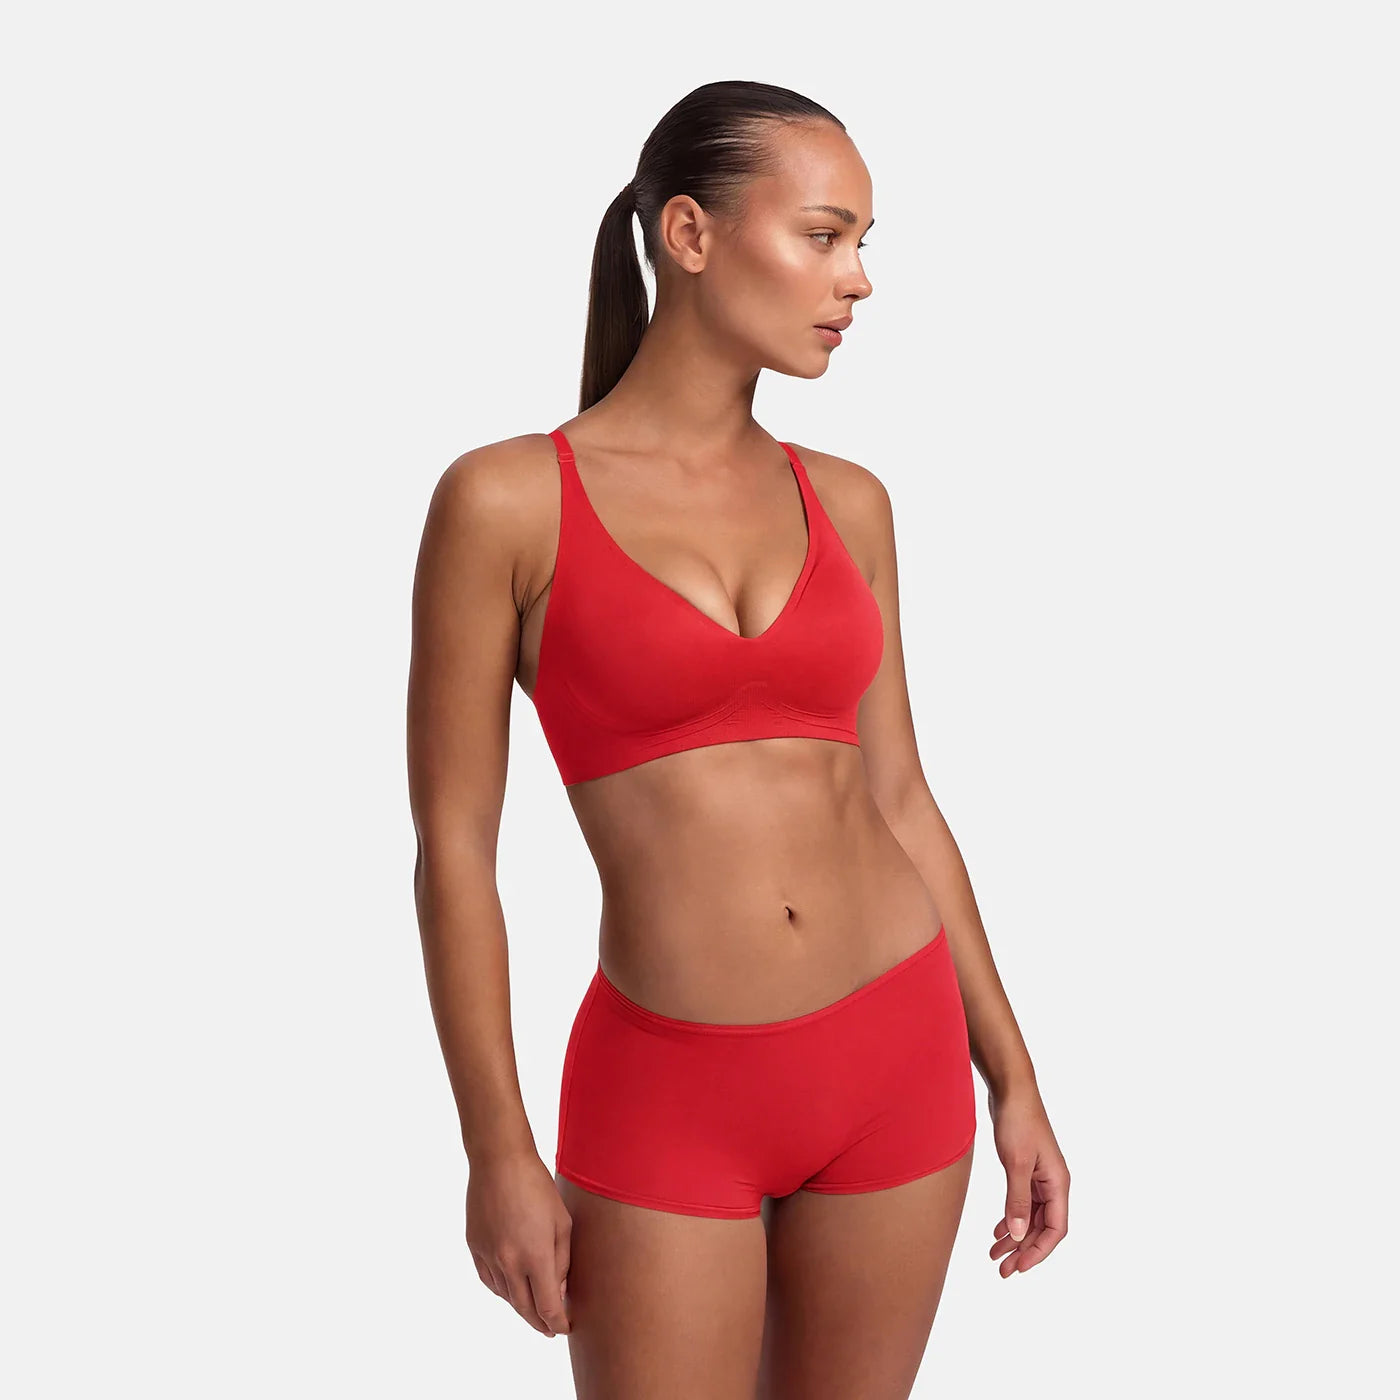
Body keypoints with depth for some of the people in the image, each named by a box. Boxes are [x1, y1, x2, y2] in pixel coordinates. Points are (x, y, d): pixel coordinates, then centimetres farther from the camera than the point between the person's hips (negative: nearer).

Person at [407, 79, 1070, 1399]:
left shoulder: (845, 504, 4)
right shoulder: (505, 500, -9)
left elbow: (898, 801, 9)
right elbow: (453, 845, -7)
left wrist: (1011, 1080, 8)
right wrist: (498, 1152, -8)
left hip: (895, 1063, 4)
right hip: (670, 1100, -4)